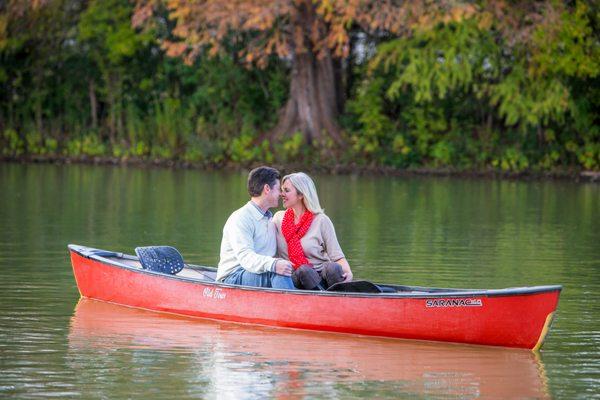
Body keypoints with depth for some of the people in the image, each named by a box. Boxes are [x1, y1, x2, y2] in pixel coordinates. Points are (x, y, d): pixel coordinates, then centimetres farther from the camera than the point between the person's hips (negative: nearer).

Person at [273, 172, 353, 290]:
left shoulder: (321, 221, 3)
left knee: (332, 267, -35)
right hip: (296, 278, 2)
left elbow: (337, 256, -2)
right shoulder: (278, 218, 14)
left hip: (322, 277, -1)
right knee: (303, 271, -34)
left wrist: (348, 272, -22)